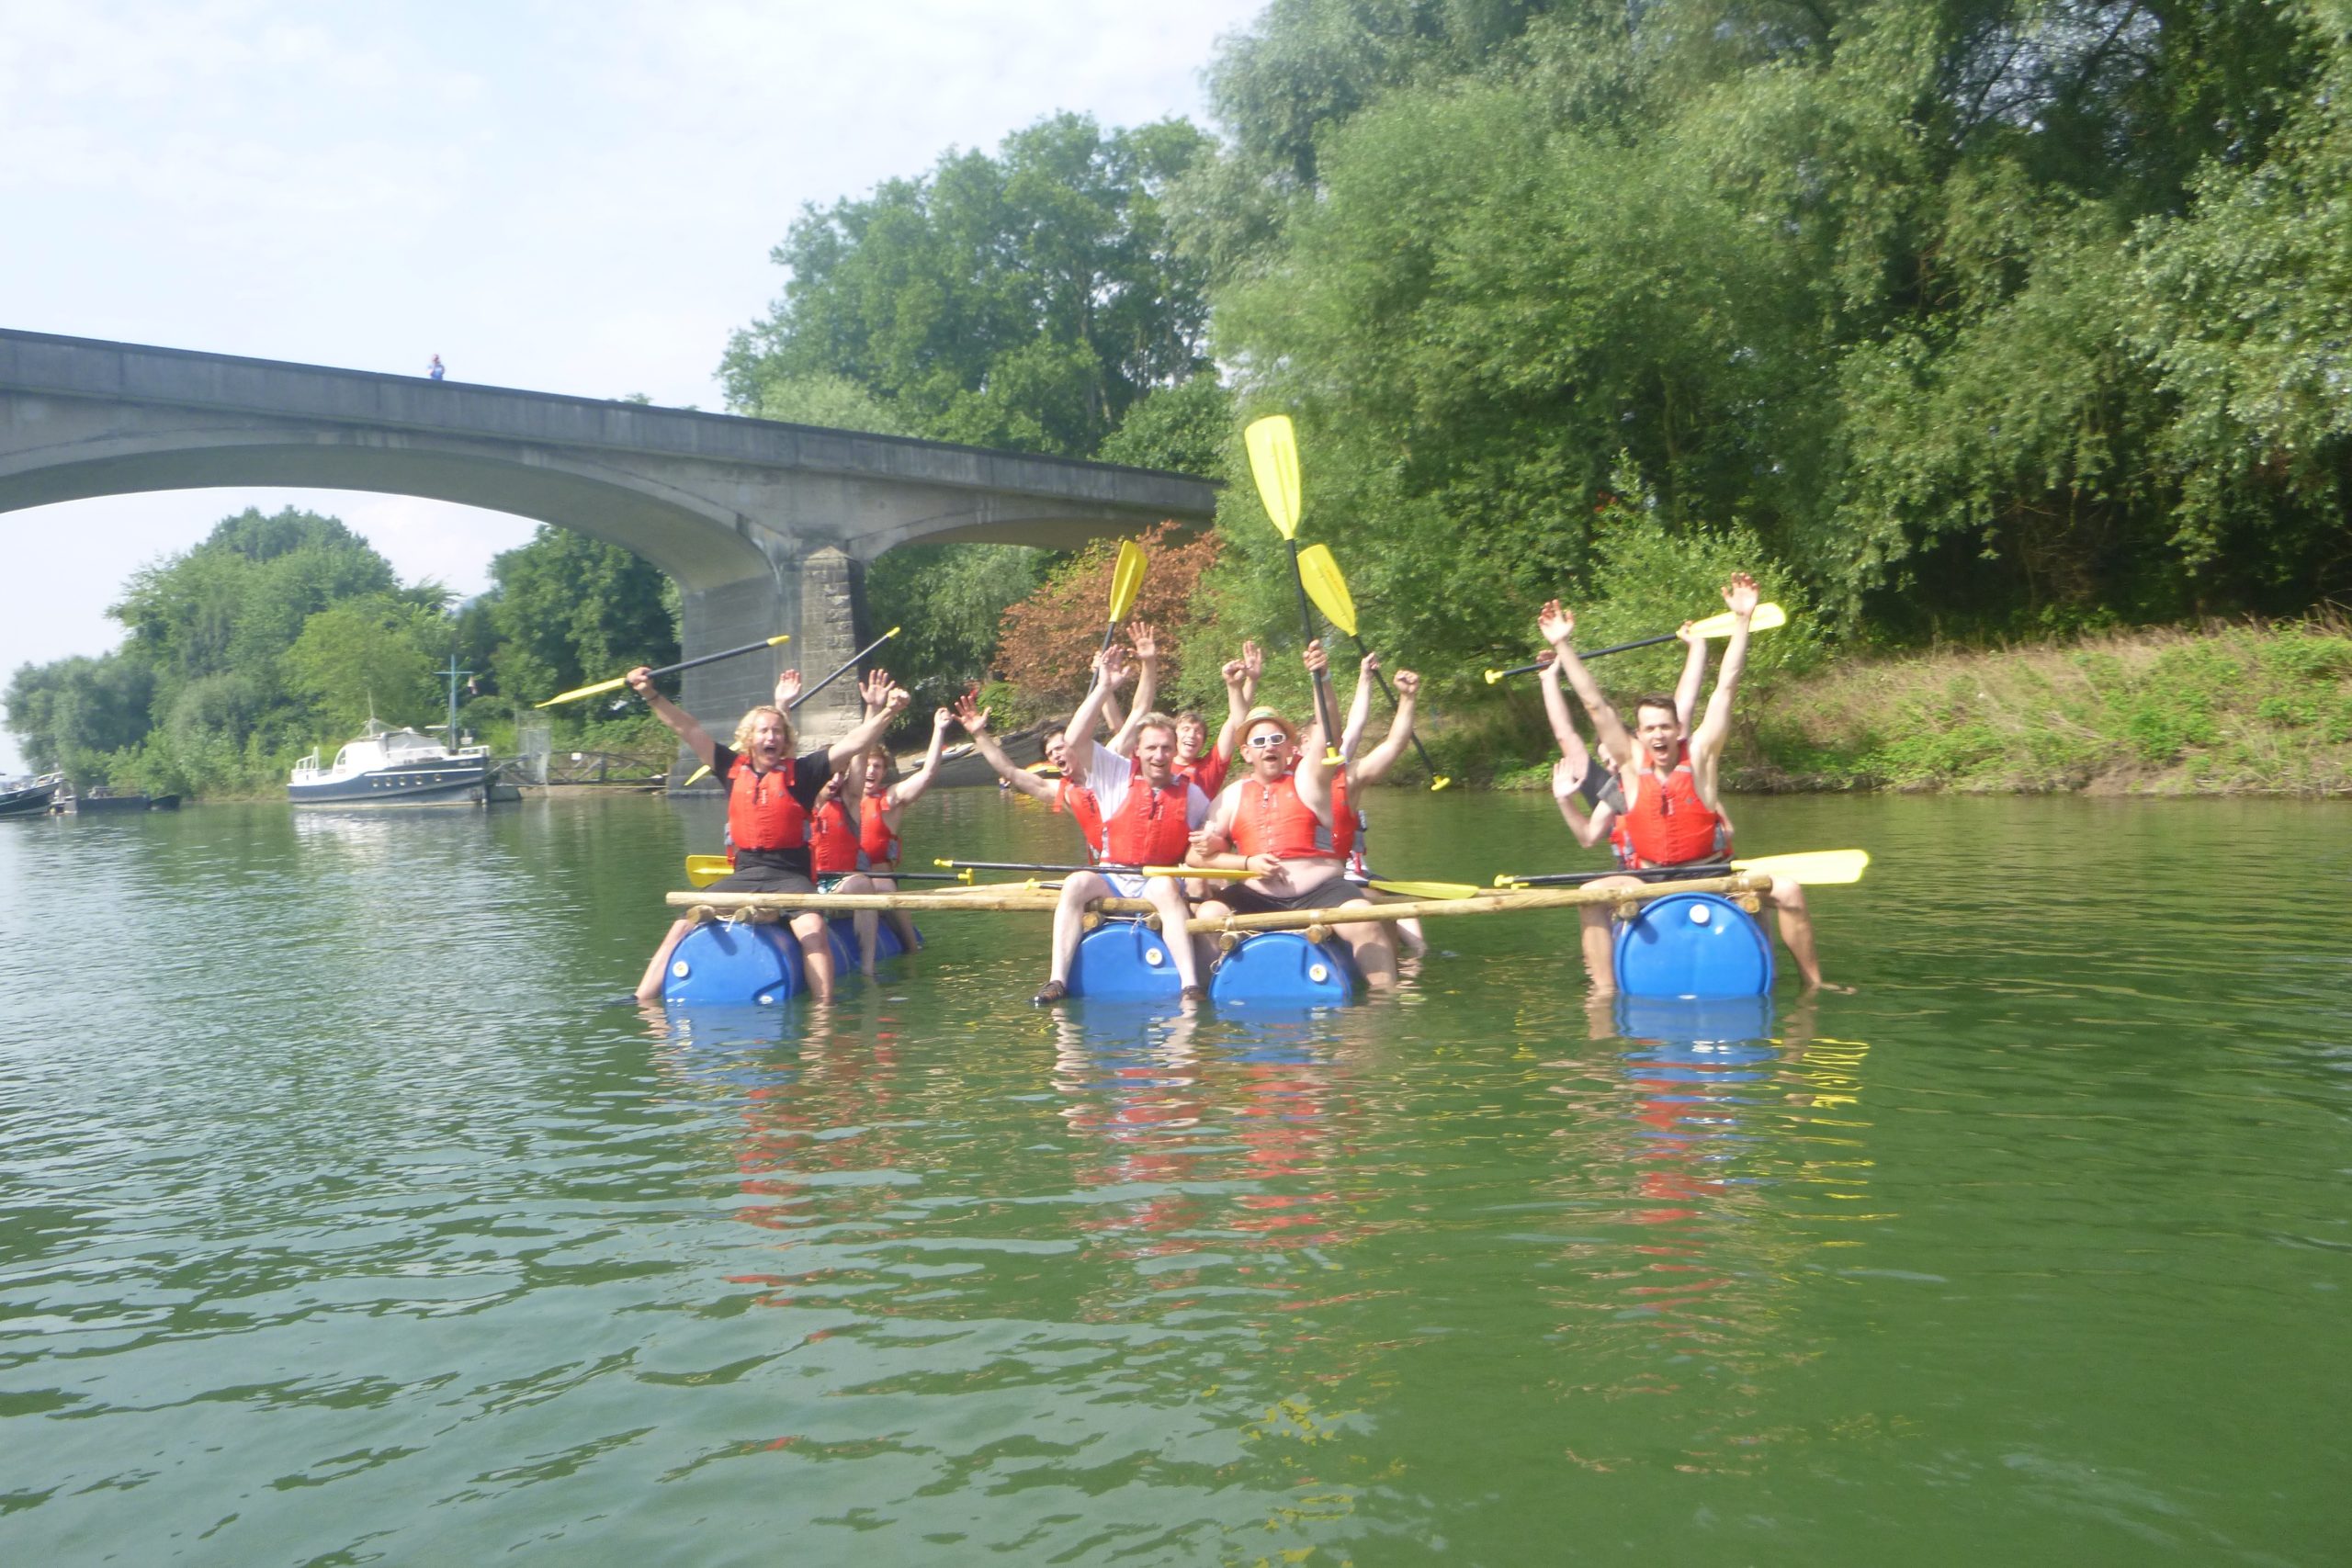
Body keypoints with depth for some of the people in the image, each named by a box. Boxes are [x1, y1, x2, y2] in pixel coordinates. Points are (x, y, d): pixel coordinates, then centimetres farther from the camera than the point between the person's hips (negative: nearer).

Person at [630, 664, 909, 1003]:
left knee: (813, 930, -31)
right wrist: (651, 695, 6)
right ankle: (642, 1002, 0)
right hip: (744, 874, 3)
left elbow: (853, 743, -7)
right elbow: (688, 729, 11)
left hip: (790, 875, -3)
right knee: (683, 927, -7)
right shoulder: (733, 768, 9)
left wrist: (887, 712, -19)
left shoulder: (800, 771, 0)